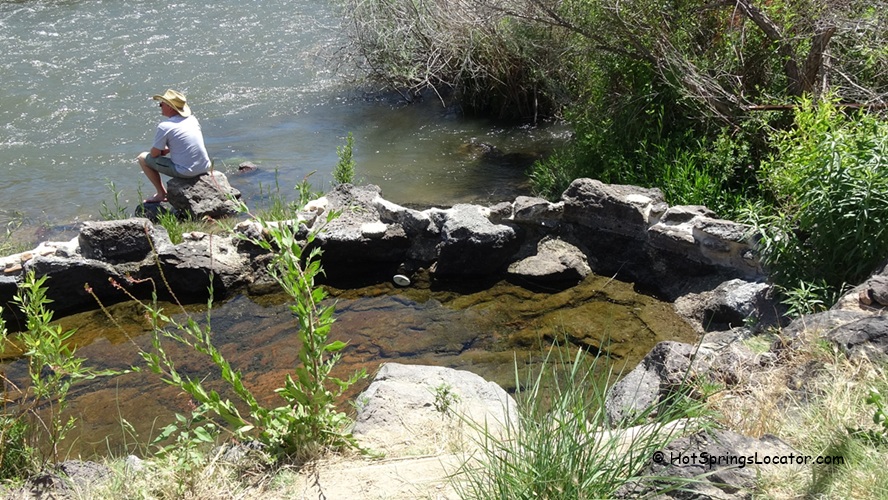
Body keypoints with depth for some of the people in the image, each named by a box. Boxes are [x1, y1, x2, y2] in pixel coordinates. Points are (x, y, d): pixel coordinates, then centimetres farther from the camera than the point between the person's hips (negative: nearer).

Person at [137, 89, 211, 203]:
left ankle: (162, 194, 16)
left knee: (143, 158, 9)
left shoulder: (164, 126, -12)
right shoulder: (192, 119, 7)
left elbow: (154, 154, -6)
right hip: (205, 168, 7)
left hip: (185, 172, -7)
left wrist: (162, 151, 16)